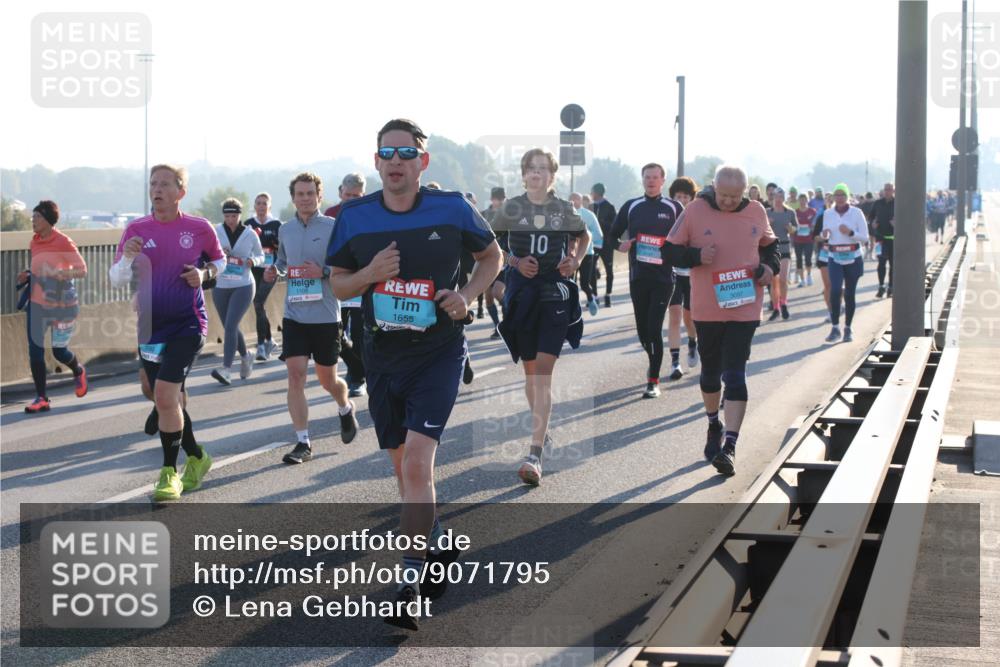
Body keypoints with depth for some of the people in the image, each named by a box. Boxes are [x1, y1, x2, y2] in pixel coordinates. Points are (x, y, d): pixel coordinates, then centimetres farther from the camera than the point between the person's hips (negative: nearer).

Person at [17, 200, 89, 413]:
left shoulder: (64, 242, -13)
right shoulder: (35, 242, 5)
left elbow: (82, 270, -15)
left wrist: (61, 273, -31)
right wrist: (28, 276, 1)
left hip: (61, 305, -5)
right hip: (37, 303, 5)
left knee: (59, 351, 5)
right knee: (35, 351, -5)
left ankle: (78, 372, 39)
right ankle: (41, 398, 3)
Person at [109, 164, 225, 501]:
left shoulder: (200, 228, -3)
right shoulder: (136, 230, 2)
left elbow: (220, 259, 15)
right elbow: (116, 280, 2)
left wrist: (205, 273, -7)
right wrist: (128, 257, -18)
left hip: (187, 325, -4)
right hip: (150, 329, 4)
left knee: (165, 395, -18)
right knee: (170, 401, 12)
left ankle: (169, 472, -7)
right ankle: (196, 458, 33)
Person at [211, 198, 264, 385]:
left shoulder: (250, 235, -1)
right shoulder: (216, 232, 0)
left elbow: (261, 256, 12)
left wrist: (253, 261, -10)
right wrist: (218, 254, -20)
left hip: (243, 287, -3)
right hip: (220, 287, 3)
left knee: (230, 325, -16)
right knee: (230, 327, 13)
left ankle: (226, 369, -20)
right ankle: (246, 356, 40)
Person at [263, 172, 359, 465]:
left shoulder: (333, 228, -6)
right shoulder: (285, 230, 8)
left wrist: (323, 272, -21)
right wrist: (274, 271, 3)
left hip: (326, 316, -3)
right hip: (294, 315, 3)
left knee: (327, 379, 10)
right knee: (295, 375, -8)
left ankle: (346, 408, 44)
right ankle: (303, 443, -3)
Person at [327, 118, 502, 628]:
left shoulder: (451, 209, -7)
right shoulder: (355, 216, -1)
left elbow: (491, 255, 9)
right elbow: (337, 283, 8)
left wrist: (467, 294, -9)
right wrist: (369, 274, -14)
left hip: (438, 352, -4)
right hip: (382, 354, 4)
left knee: (417, 463, -16)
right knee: (403, 467, 14)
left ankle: (410, 585, -13)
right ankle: (440, 549, 38)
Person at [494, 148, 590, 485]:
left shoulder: (565, 210, 2)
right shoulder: (511, 208, 1)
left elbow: (584, 236, 21)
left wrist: (574, 261, 3)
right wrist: (515, 261, -5)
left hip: (555, 291, -2)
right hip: (521, 291, 2)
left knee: (544, 372, -11)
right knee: (530, 370, 11)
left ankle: (535, 454, -17)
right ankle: (541, 429, 35)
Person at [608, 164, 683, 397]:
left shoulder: (674, 208, 2)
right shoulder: (631, 207, 8)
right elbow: (613, 235, 15)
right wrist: (620, 245, -6)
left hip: (663, 277, -3)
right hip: (638, 277, 3)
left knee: (654, 328, -10)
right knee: (642, 328, 10)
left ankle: (654, 381, -6)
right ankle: (653, 361, 38)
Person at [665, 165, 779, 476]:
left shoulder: (756, 213, 1)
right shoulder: (695, 210, -6)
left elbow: (769, 244, 18)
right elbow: (671, 250, -1)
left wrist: (770, 266, -2)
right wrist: (696, 256, -19)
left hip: (744, 308, -1)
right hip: (706, 308, 1)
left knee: (735, 375, -8)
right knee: (710, 372, 16)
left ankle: (729, 445, -10)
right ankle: (714, 426, 41)